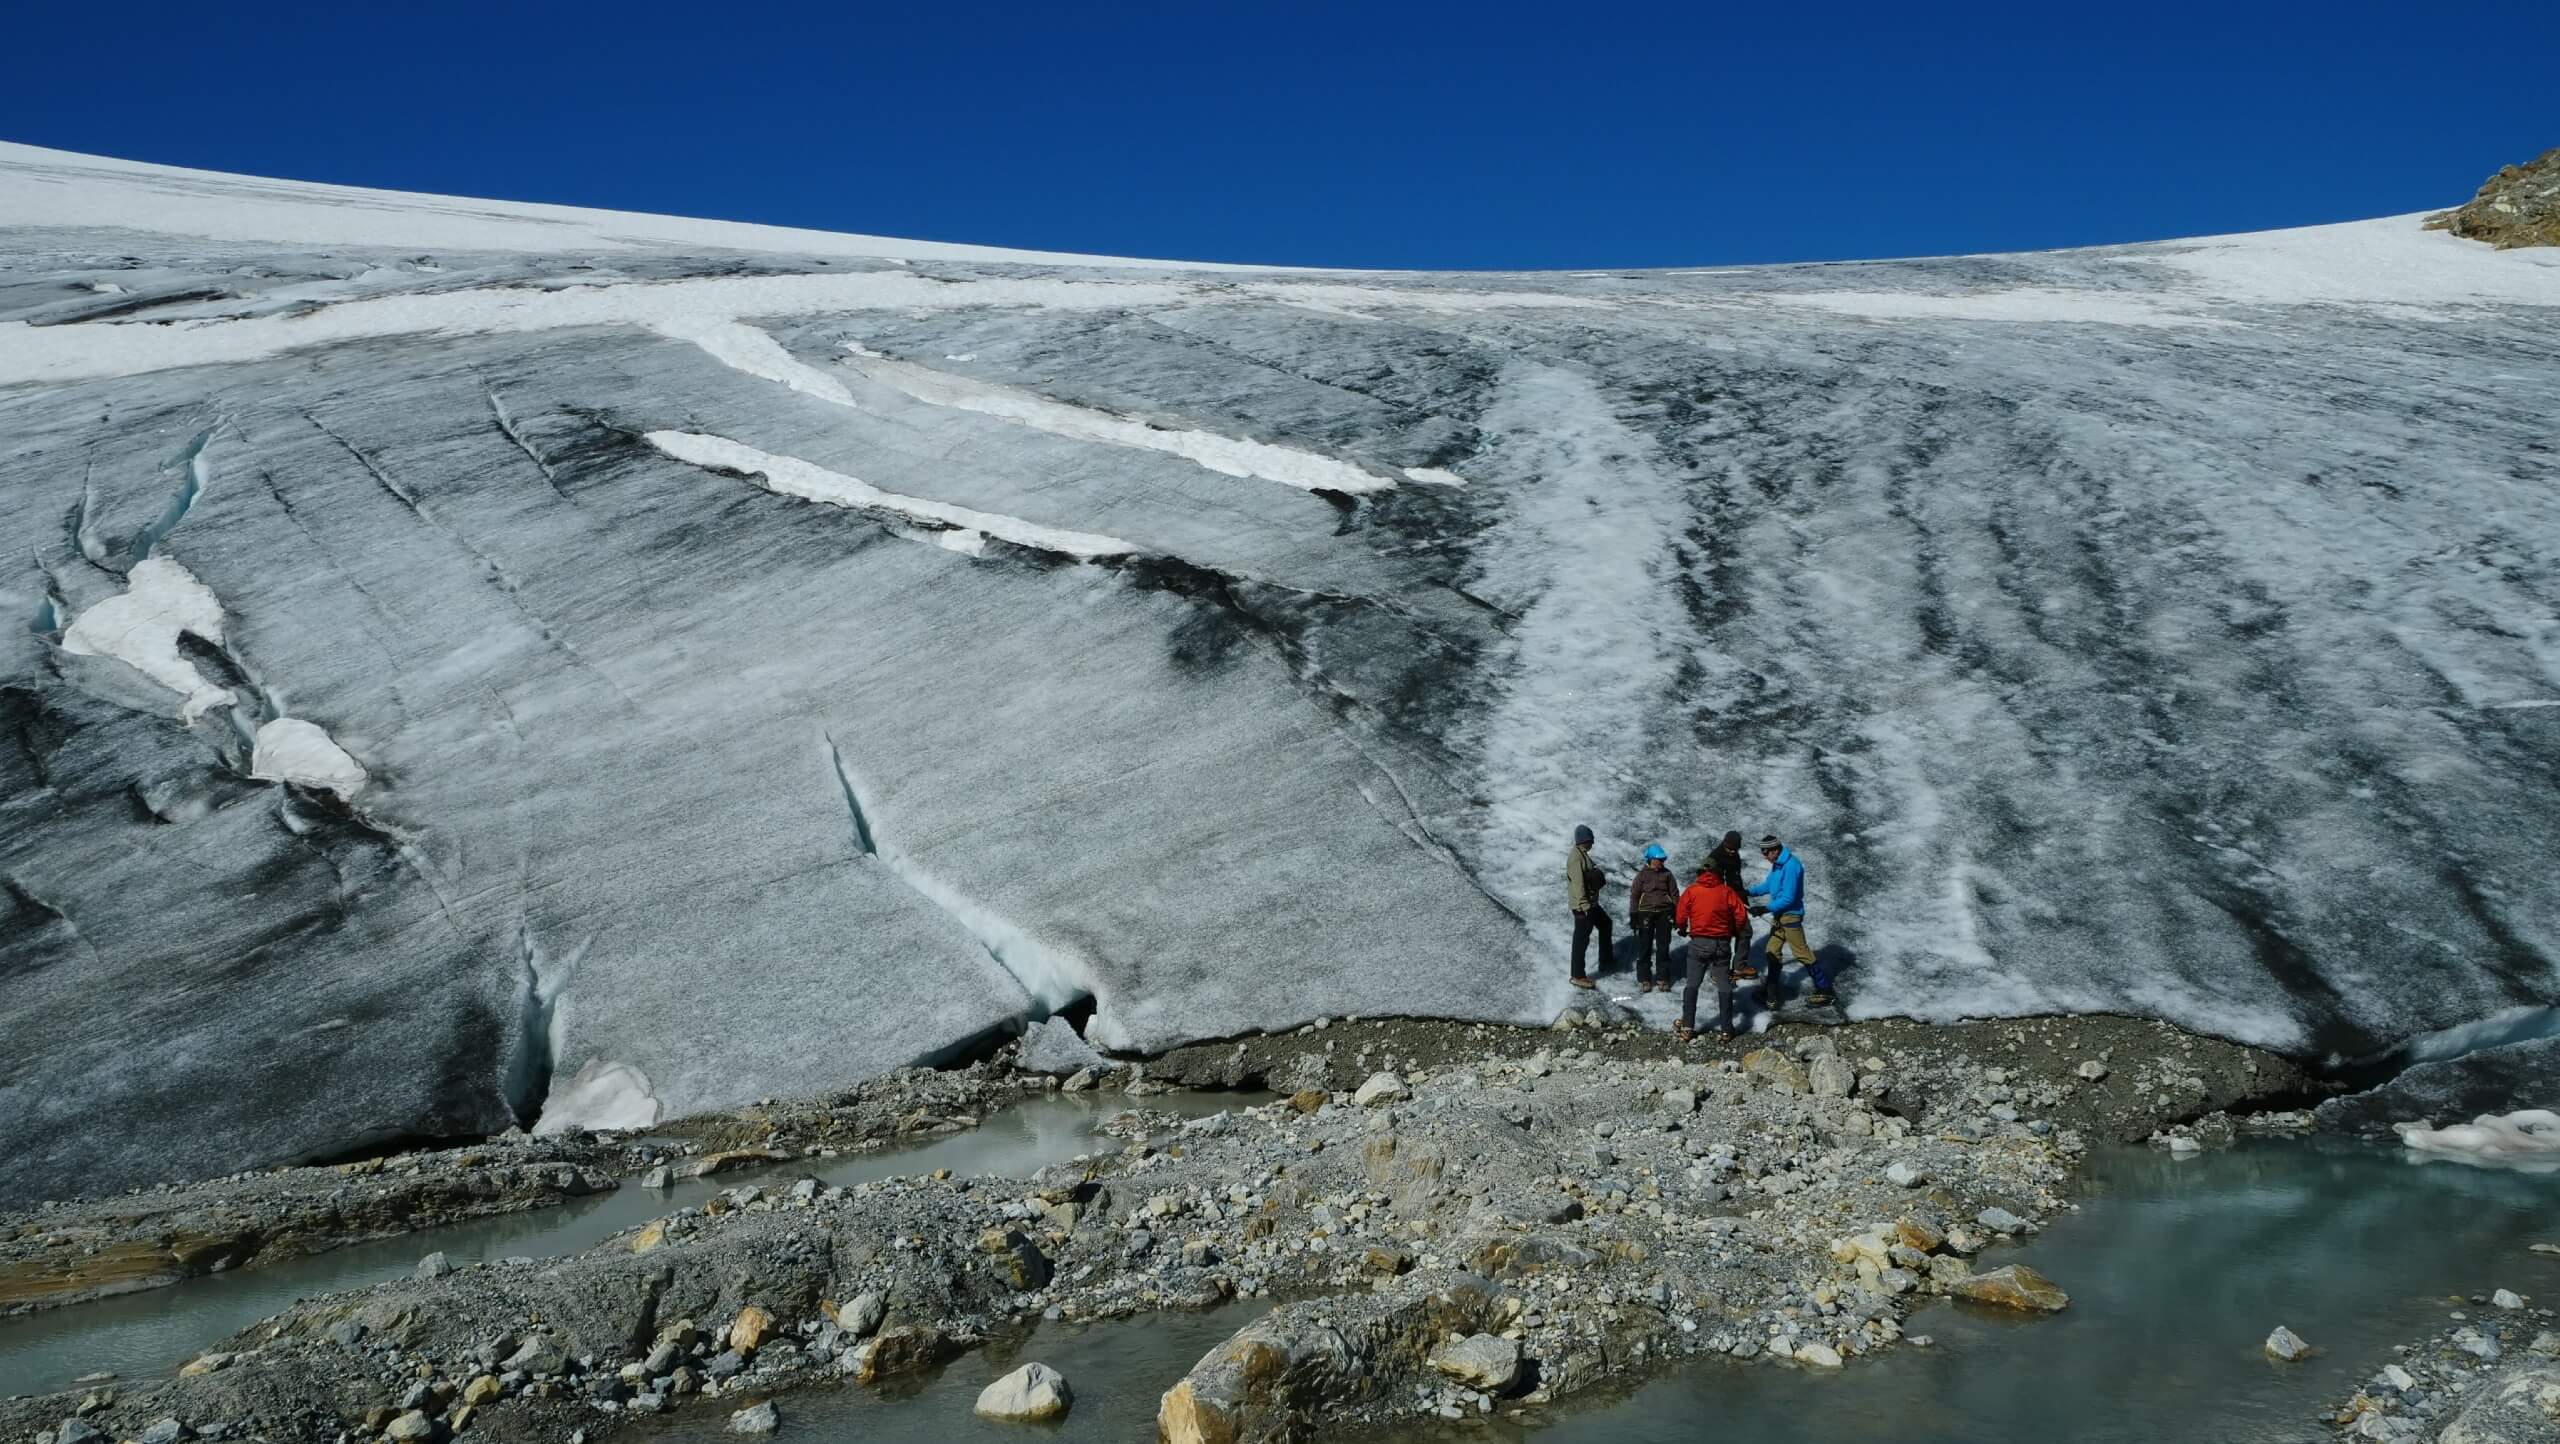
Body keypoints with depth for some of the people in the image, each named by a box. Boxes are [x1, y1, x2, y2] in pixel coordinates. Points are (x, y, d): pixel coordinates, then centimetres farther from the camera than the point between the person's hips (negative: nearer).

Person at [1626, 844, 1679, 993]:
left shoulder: (1667, 874, 6)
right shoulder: (1642, 874, 0)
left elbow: (1675, 894, 11)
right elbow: (1634, 895, 2)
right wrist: (1633, 916, -2)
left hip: (1664, 913, 2)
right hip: (1646, 913, -2)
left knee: (1663, 947, 6)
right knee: (1644, 947, 0)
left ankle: (1662, 978, 15)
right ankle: (1644, 979, 8)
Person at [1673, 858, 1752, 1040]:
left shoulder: (1691, 891, -4)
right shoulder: (1727, 891, -3)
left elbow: (1680, 918, -3)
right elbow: (1741, 917, -3)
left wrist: (1683, 930, 19)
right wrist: (1734, 932, 17)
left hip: (1699, 943, -1)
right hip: (1722, 944, 1)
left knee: (1692, 985, 8)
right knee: (1724, 986, 9)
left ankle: (1687, 1027, 3)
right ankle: (1726, 1028, 10)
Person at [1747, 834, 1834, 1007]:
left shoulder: (1791, 866, -23)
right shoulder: (1777, 864, 8)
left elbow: (1788, 898, -24)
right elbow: (1769, 885, 20)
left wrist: (1766, 908, -21)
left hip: (1790, 915, -10)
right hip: (1778, 915, 10)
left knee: (1801, 952, -4)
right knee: (1772, 952, 13)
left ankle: (1824, 991, 5)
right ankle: (1771, 992, 23)